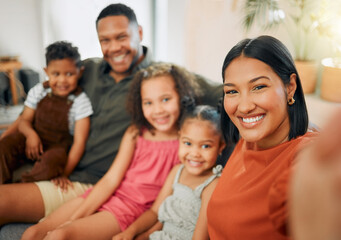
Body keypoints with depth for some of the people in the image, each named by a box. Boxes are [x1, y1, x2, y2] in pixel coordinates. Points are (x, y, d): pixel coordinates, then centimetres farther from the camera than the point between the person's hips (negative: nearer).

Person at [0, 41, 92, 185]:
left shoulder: (80, 101, -13)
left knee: (53, 159, -37)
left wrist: (64, 173, -21)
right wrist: (31, 134, -22)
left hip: (58, 147, -3)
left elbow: (79, 142, -15)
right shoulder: (39, 91, -2)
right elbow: (24, 120, 4)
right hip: (35, 140, 4)